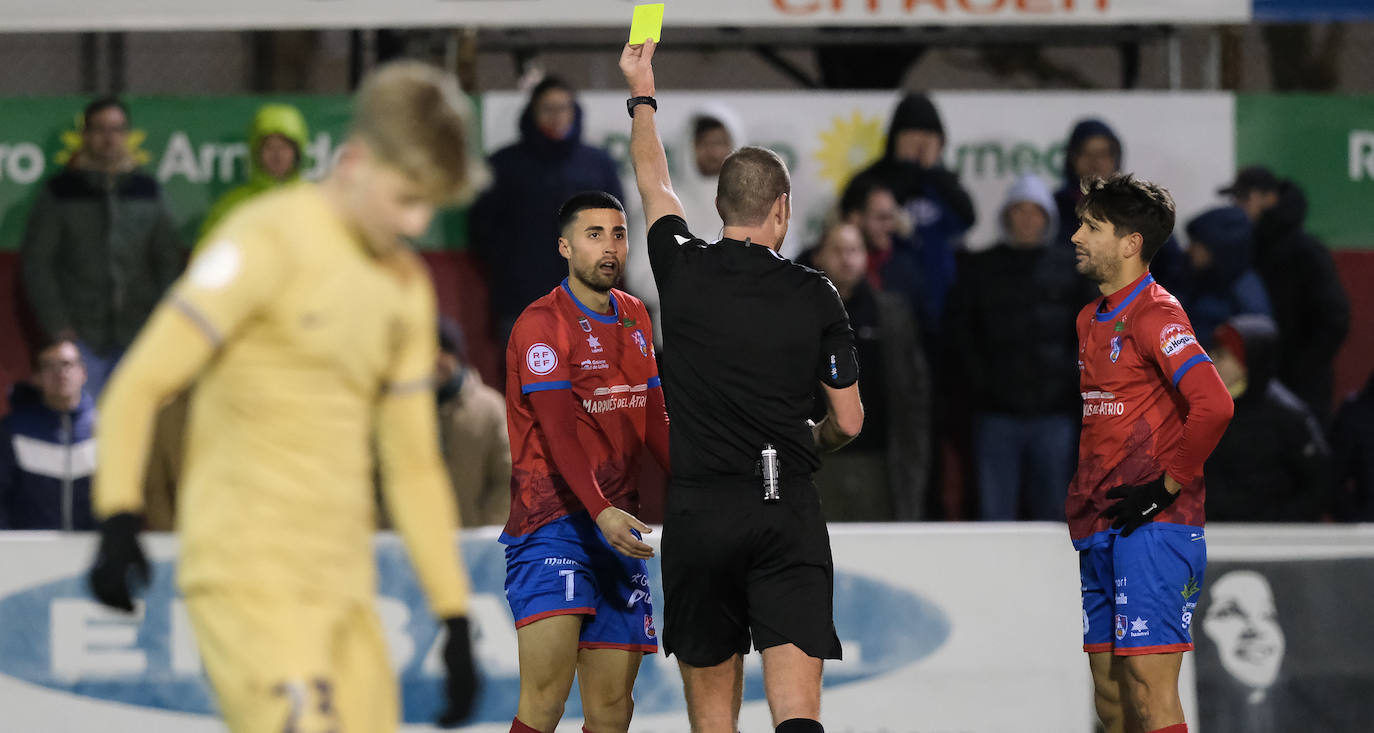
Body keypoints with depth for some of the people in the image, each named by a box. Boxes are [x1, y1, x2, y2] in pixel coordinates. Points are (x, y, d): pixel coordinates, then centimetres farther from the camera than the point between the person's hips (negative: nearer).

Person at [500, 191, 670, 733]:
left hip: (618, 526, 7)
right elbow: (558, 433, -20)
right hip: (552, 522, -7)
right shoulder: (541, 325, -8)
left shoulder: (635, 318, 15)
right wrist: (601, 512, -33)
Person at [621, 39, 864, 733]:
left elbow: (654, 182, 21)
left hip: (698, 513, 1)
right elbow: (848, 422, 6)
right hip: (789, 513, -1)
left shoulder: (683, 271, 1)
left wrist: (640, 91, 36)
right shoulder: (816, 297, 0)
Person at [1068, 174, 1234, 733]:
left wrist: (1168, 486, -16)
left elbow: (1213, 405, -22)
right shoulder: (1090, 319, 17)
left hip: (1153, 525, -9)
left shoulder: (1154, 314, -10)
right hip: (1098, 530, 9)